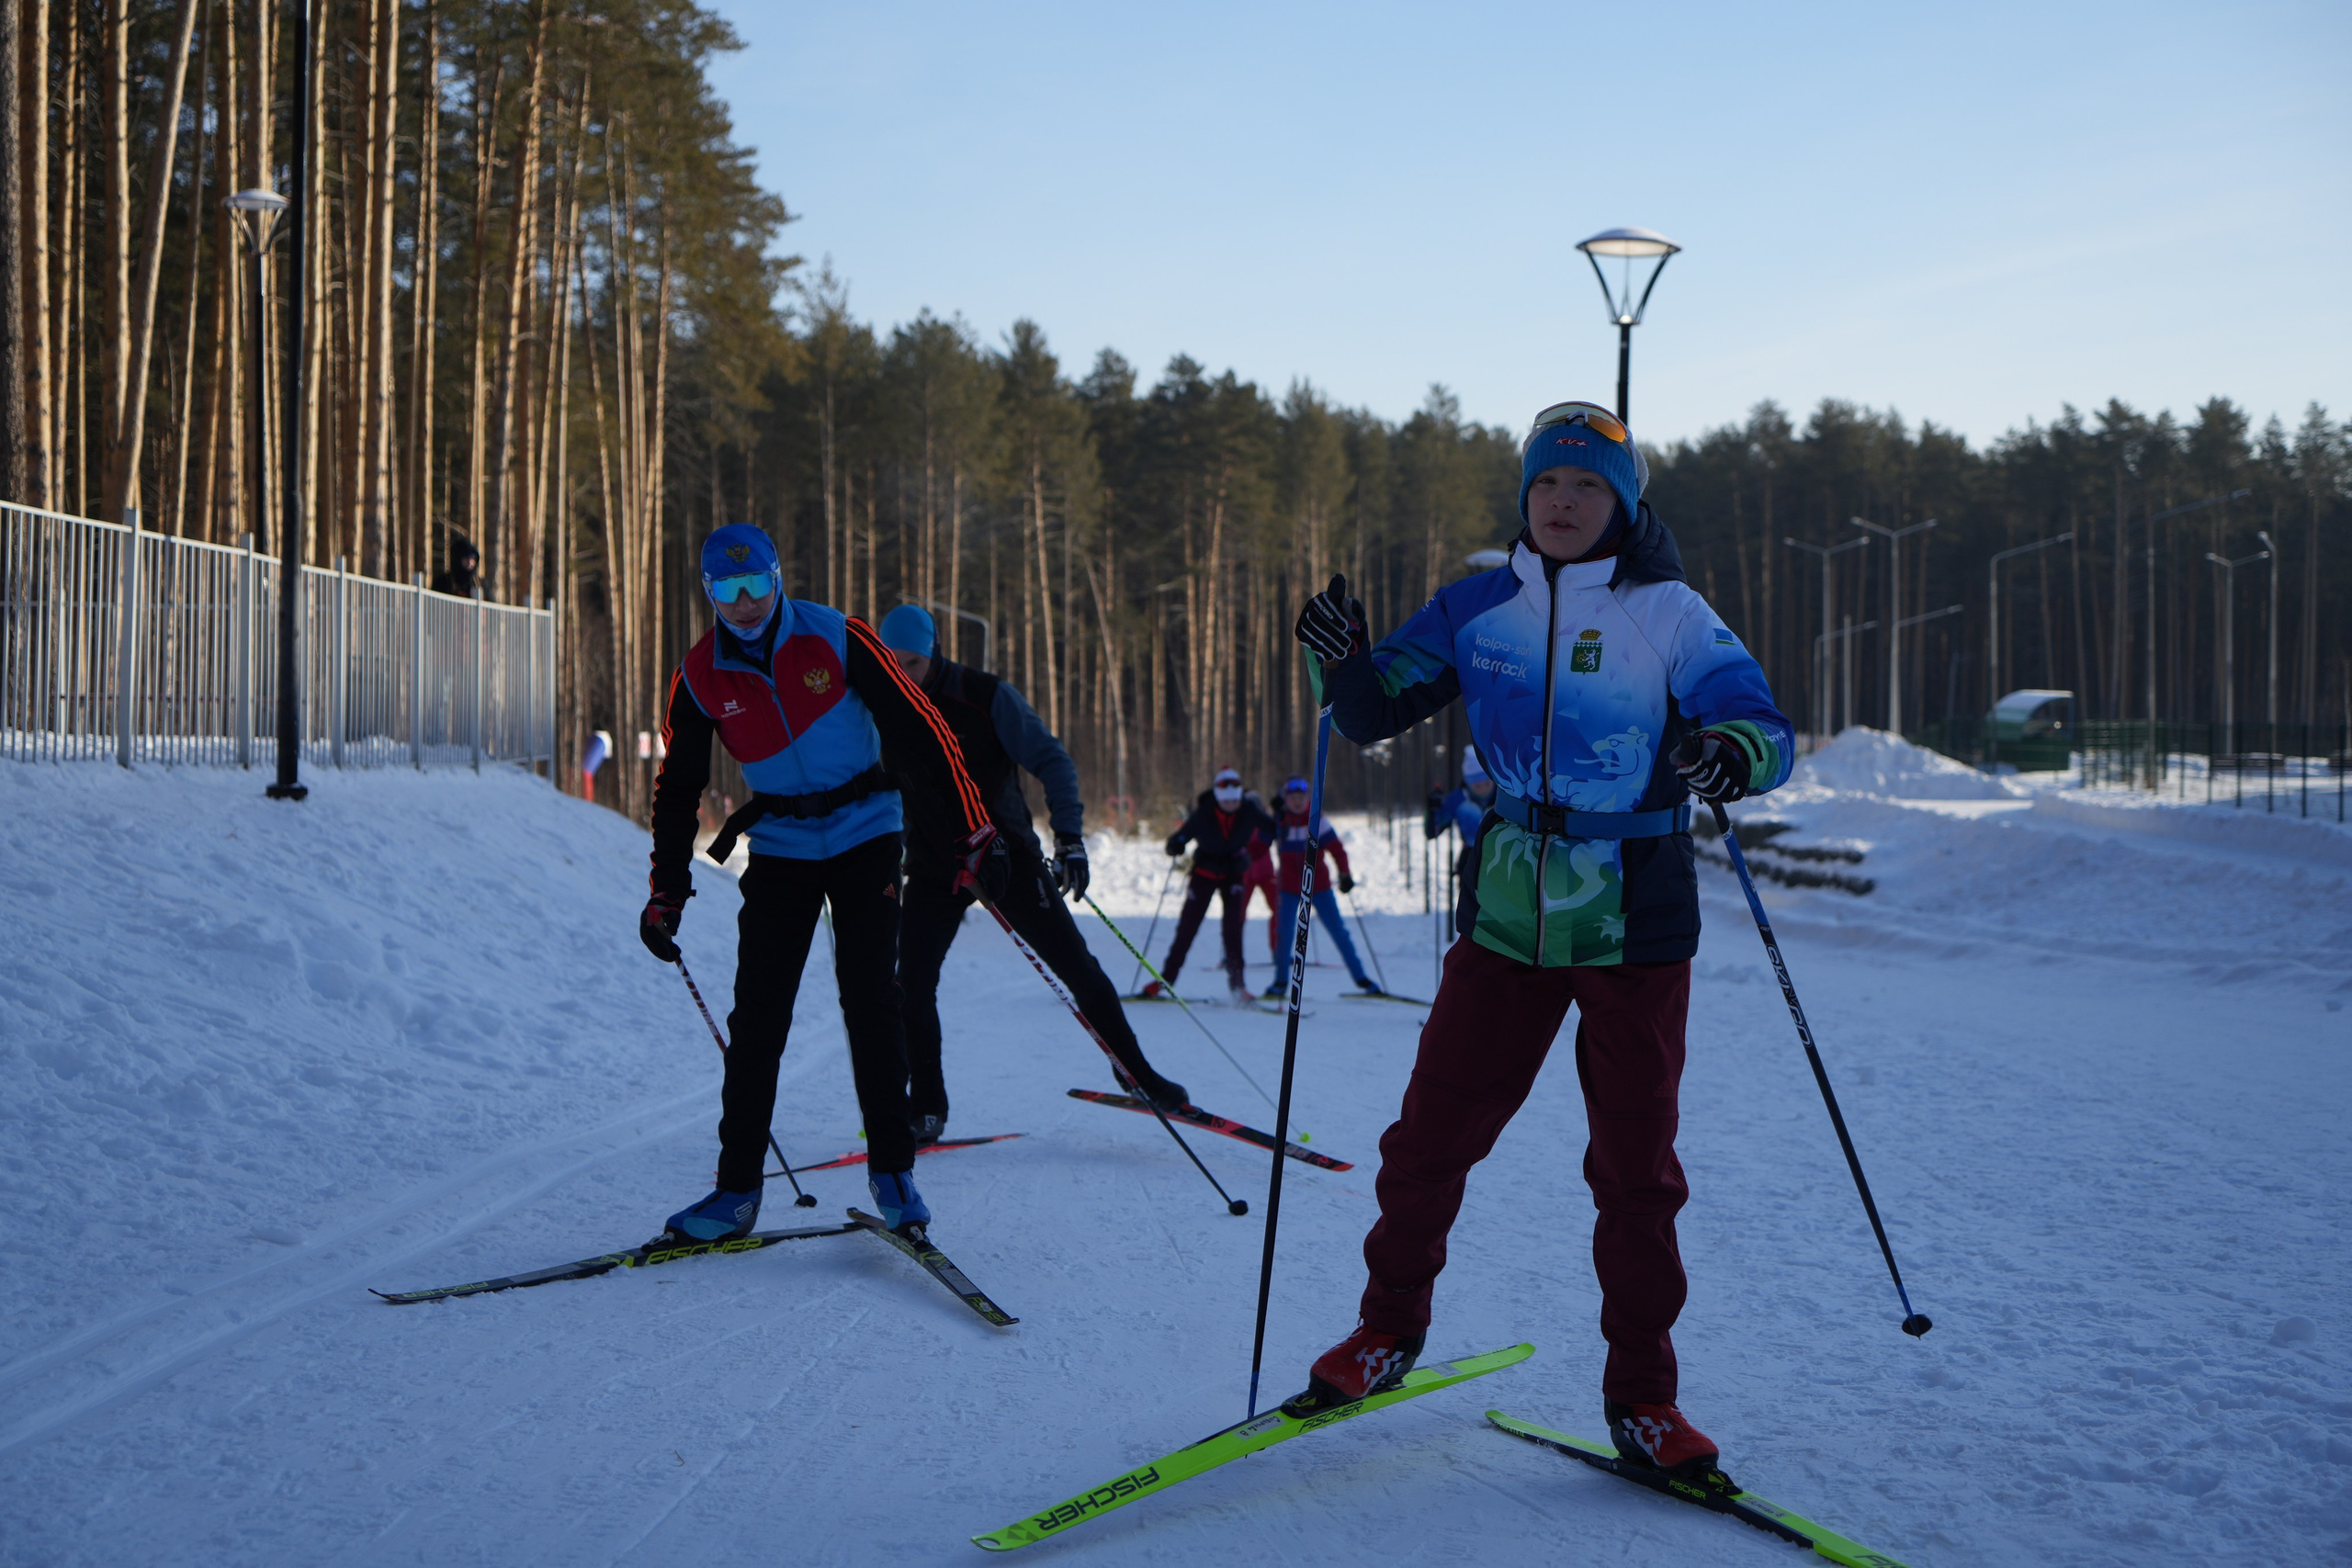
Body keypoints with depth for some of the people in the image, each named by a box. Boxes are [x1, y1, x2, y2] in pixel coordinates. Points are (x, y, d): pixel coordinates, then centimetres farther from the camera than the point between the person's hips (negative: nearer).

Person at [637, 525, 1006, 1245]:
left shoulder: (836, 639, -12)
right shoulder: (700, 677, -3)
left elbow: (920, 731, -10)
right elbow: (677, 789, 7)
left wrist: (974, 833, -12)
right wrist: (666, 895, 4)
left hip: (864, 833, -2)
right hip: (780, 846, 2)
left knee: (870, 1001, -10)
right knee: (757, 1015, -3)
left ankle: (892, 1169, 3)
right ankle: (737, 1188, 6)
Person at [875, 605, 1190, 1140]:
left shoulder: (986, 696, -13)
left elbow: (1051, 760, -10)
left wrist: (1070, 836, -19)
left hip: (1006, 854, -2)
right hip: (934, 869, 3)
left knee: (1076, 965, -1)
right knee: (911, 983, -12)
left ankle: (1134, 1070, 17)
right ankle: (925, 1109, 2)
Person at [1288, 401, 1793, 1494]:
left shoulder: (1668, 614, -5)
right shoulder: (1480, 610, 4)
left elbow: (1765, 726, -12)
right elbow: (1373, 711, 4)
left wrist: (1729, 756, -35)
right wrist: (1342, 662, -18)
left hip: (1635, 924, -2)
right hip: (1510, 913, 2)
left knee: (1634, 1167, 3)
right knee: (1430, 1134, 4)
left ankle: (1642, 1400, 16)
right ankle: (1389, 1329, 26)